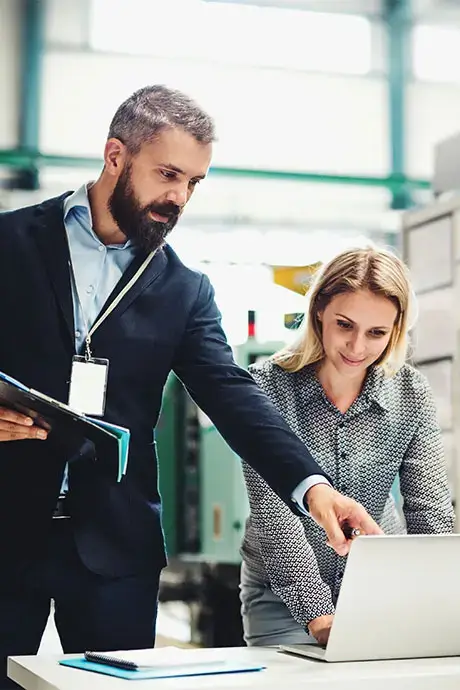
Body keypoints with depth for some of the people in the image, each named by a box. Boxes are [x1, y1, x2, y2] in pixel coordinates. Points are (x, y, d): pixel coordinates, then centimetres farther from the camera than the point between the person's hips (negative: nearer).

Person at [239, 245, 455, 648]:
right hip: (284, 593, -2)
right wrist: (318, 616, -32)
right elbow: (274, 513, -22)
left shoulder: (412, 393, -7)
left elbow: (430, 511, -10)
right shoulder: (267, 387, -16)